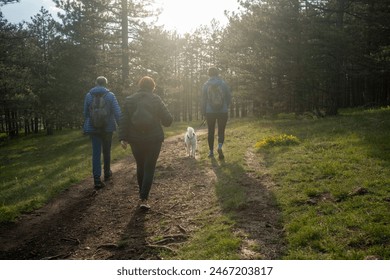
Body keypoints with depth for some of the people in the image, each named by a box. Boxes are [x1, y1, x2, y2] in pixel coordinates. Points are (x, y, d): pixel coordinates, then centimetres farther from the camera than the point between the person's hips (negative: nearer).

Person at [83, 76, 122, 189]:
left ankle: (97, 179, -10)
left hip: (93, 128, 1)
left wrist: (87, 126, 21)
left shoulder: (88, 95, 1)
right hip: (108, 128, 0)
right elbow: (117, 112, -10)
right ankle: (107, 173, 33)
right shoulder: (110, 95, -4)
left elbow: (85, 113, 8)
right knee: (106, 151, 17)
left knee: (96, 153, -1)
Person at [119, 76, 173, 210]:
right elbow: (168, 120, -5)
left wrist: (123, 138, -4)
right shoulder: (156, 99, -4)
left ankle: (142, 195, 29)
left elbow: (124, 121, -3)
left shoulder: (129, 100, 2)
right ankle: (143, 199, -3)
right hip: (153, 140, -2)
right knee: (149, 169, 4)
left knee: (140, 167, 19)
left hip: (135, 140, 3)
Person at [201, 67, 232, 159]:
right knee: (221, 131, 6)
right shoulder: (224, 83, 0)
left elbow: (203, 100, -1)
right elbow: (229, 97, 3)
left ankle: (211, 151, 15)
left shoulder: (206, 85, -1)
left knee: (210, 132, 12)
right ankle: (220, 146, -21)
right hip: (223, 112, 0)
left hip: (210, 112, 0)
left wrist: (204, 112, 7)